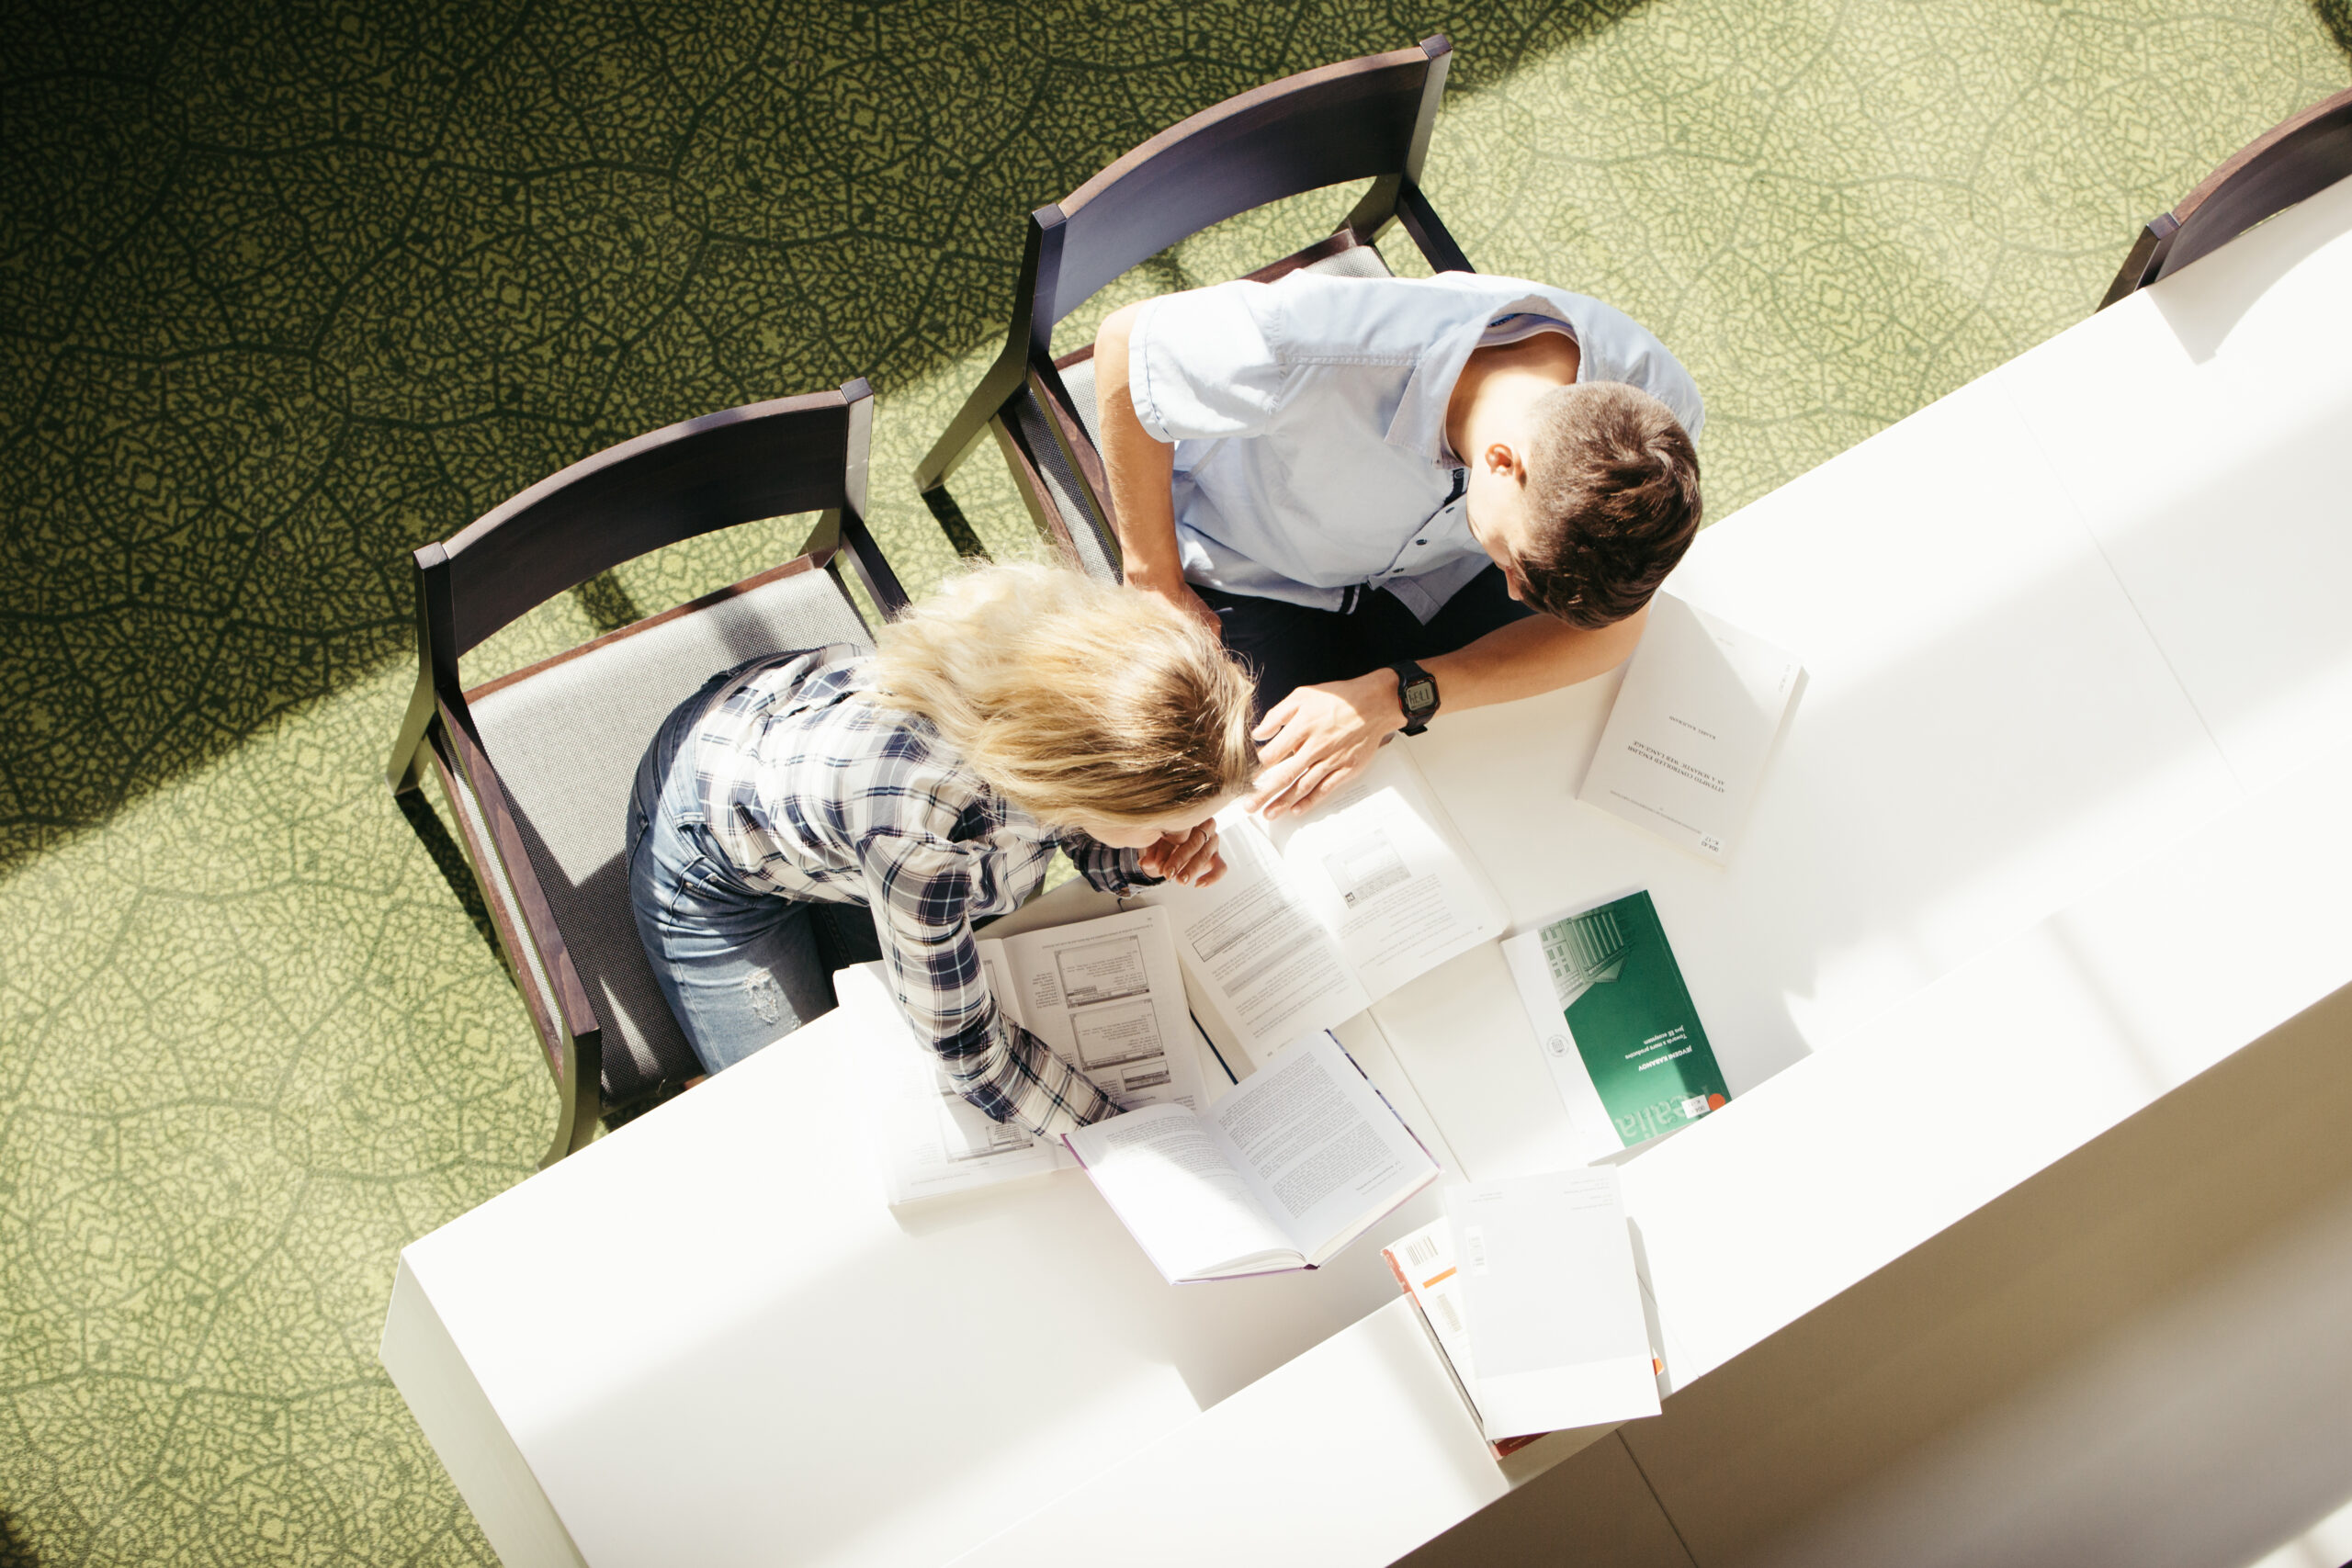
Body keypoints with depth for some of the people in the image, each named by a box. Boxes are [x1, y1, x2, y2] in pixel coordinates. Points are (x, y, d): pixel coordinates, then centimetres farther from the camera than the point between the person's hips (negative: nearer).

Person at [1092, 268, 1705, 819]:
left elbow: (1612, 628, -19)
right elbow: (1125, 341, -24)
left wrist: (1397, 698, -31)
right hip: (1256, 572, -3)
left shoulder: (1657, 409, -32)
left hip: (1451, 565, 3)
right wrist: (1155, 584, -16)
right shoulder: (1314, 354, -44)